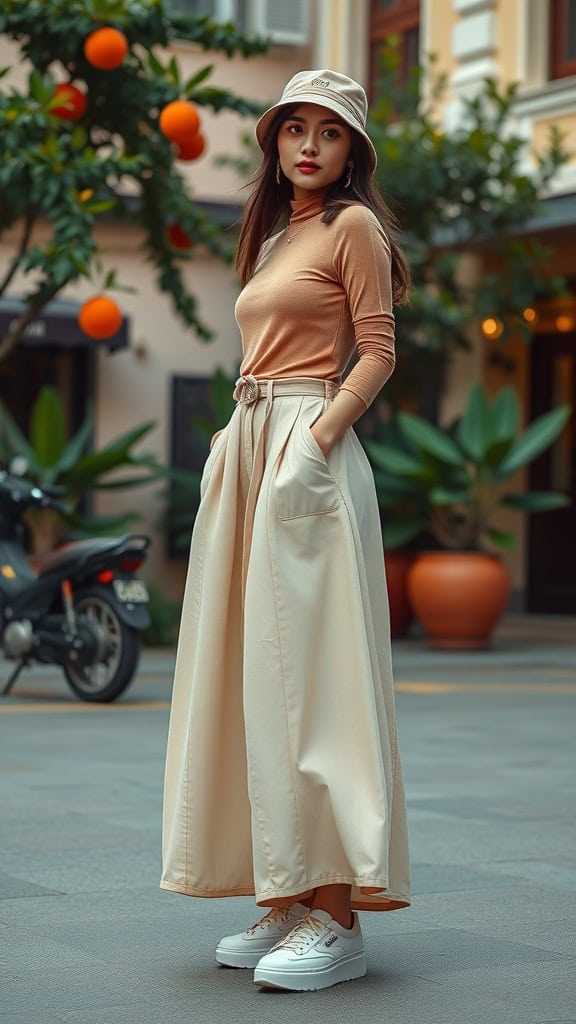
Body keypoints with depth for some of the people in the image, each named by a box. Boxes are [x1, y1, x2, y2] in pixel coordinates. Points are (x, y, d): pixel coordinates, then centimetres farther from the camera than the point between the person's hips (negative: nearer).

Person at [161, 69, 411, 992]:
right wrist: (232, 445, 16)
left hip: (309, 451, -9)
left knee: (305, 669, -14)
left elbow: (377, 353, -8)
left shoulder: (353, 225, 0)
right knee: (254, 668, 4)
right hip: (247, 447, 9)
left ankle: (338, 918, -13)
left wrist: (317, 437, -19)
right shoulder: (274, 235, 23)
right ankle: (290, 904, 8)